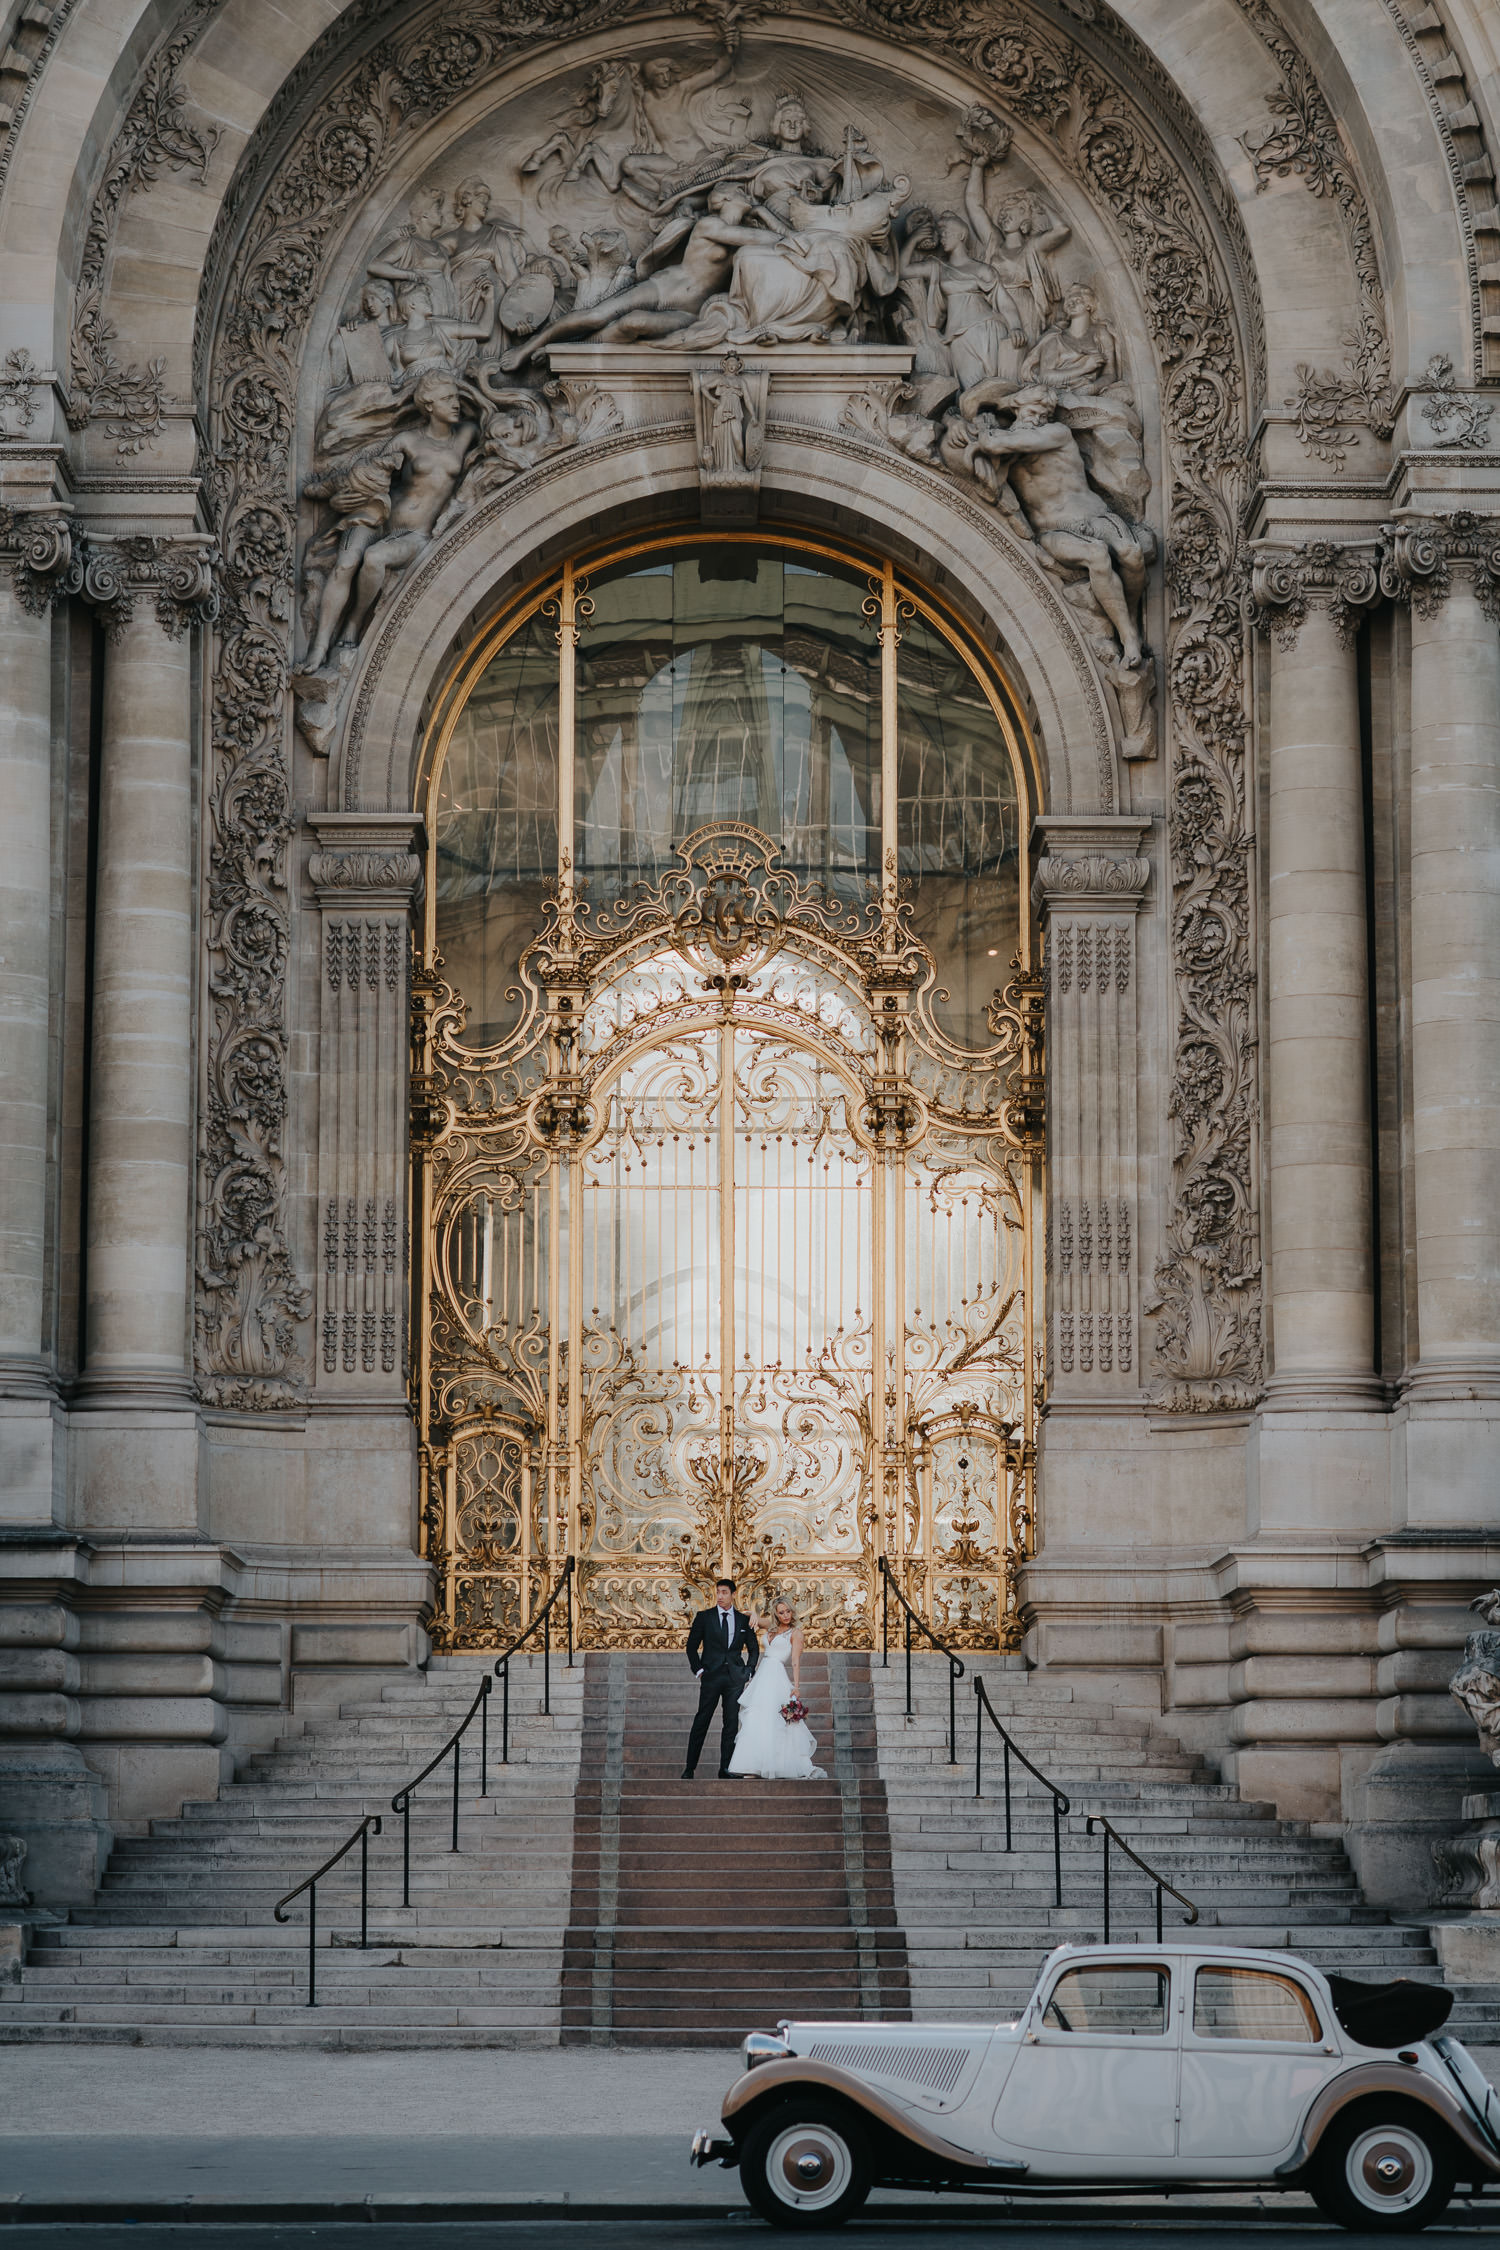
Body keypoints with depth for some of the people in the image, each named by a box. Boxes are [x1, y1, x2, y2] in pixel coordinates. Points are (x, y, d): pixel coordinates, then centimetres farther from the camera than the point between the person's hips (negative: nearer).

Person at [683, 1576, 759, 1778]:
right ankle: (690, 1768, -1)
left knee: (731, 1723, 2)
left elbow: (754, 1648, 18)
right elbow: (692, 1646, 5)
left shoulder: (744, 1620, 9)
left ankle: (725, 1768, 6)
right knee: (701, 1722, -3)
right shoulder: (704, 1617, 4)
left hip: (735, 1678, 2)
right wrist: (698, 1669, -4)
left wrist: (749, 1671, 7)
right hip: (711, 1676, -2)